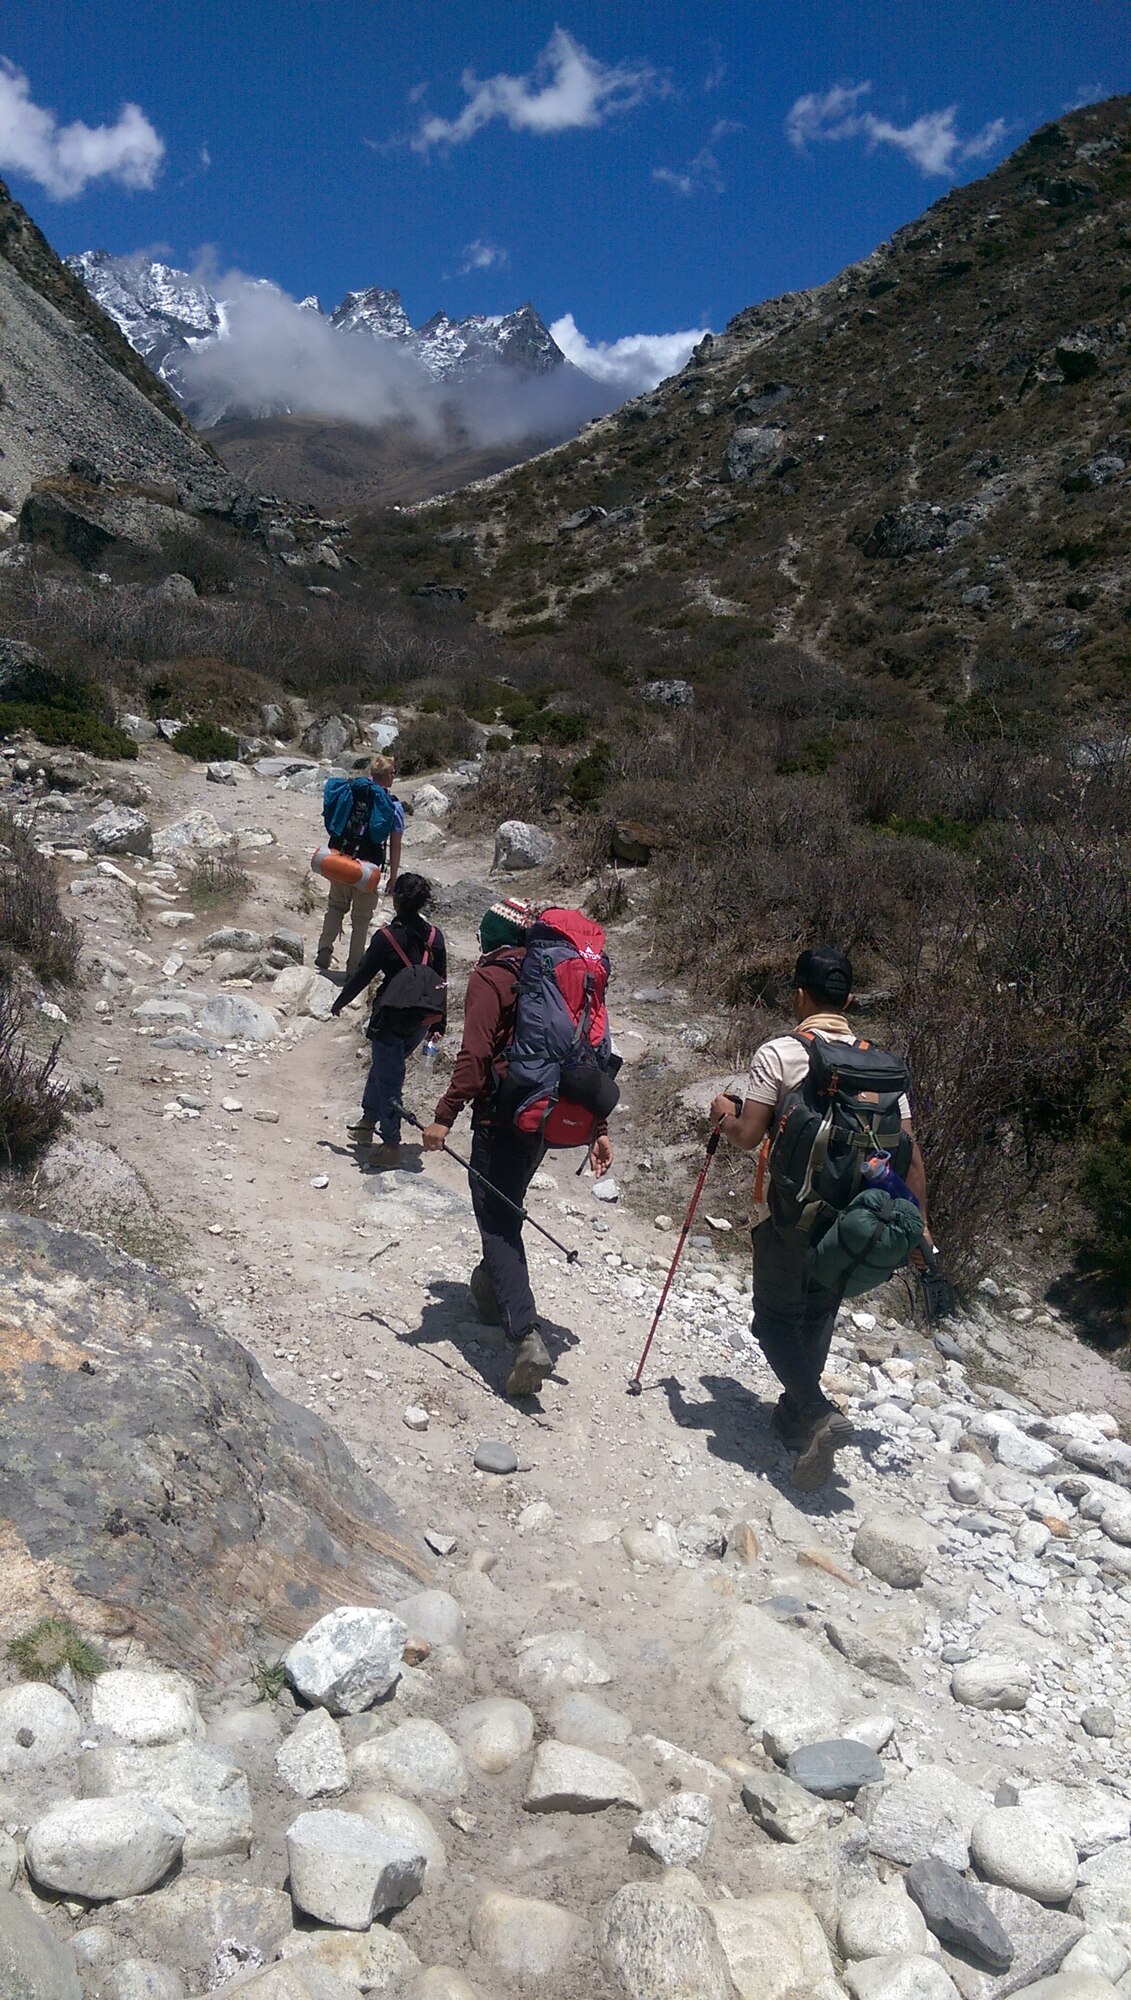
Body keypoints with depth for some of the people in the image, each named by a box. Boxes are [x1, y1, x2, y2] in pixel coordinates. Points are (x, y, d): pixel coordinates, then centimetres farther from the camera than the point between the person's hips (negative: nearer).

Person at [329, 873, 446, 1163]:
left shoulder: (387, 937, -16)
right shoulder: (434, 936, -2)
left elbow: (362, 975, -8)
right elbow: (441, 983, 4)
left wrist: (339, 1003, 8)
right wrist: (439, 1024, 13)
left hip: (390, 1020, -5)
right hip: (421, 1021, 6)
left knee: (388, 1079, 5)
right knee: (381, 1068, 25)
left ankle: (391, 1144, 8)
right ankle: (368, 1122, 36)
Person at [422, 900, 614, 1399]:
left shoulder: (490, 978, -6)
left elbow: (475, 1053, -20)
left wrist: (445, 1115, -20)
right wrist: (597, 1129, 15)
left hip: (502, 1119, -7)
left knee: (497, 1222, -6)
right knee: (507, 1208, 26)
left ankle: (525, 1335, -19)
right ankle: (494, 1292, 41)